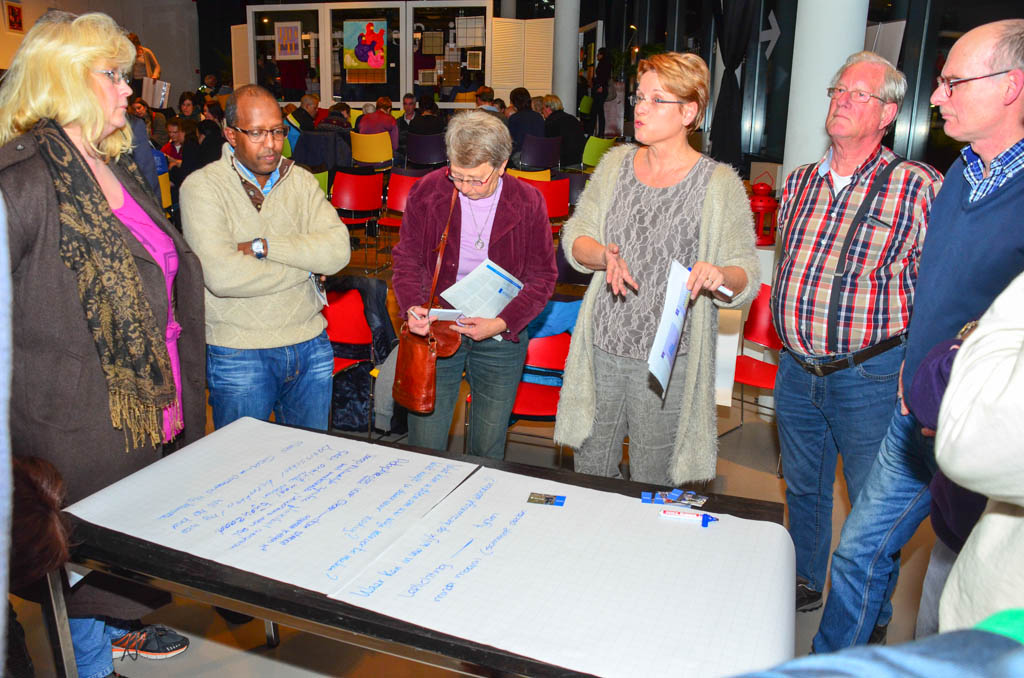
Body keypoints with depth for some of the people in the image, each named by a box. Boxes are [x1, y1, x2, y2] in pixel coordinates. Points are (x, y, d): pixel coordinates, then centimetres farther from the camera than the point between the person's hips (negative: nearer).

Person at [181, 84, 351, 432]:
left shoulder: (301, 180, 7)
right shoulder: (202, 186, -7)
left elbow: (338, 250, -9)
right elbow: (221, 276, -22)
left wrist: (263, 246, -18)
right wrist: (304, 265, -11)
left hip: (310, 343, 4)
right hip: (239, 352, -4)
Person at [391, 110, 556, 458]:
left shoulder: (528, 204, -8)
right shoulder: (427, 192, -6)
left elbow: (542, 276, -3)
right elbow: (407, 259, 1)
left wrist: (503, 323, -17)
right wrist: (412, 306, -18)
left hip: (501, 339, 0)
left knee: (488, 450, 12)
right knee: (424, 447, 5)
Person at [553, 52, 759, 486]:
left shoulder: (719, 183, -6)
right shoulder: (615, 163, 6)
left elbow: (748, 277, -8)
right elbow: (573, 237, 4)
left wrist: (720, 275, -30)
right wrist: (604, 256, -17)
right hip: (602, 347, 4)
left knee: (652, 486, 12)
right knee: (589, 473, 17)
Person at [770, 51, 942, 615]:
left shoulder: (920, 188, -9)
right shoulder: (799, 182, 7)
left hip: (870, 377, -5)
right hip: (796, 371, 5)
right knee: (803, 488, 20)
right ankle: (804, 585, 42)